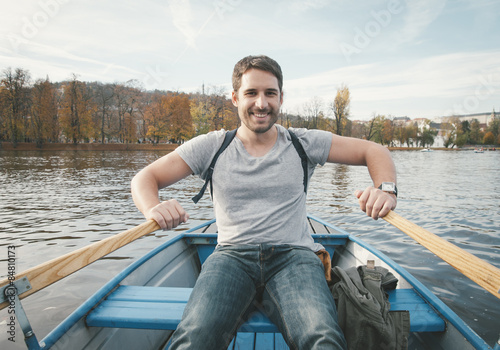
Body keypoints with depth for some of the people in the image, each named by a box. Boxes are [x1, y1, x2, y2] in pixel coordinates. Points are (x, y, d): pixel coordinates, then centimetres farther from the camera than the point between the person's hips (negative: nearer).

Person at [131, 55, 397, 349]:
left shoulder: (304, 143, 8)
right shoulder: (212, 146, 8)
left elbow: (374, 151, 10)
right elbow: (145, 178, 7)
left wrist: (385, 189, -12)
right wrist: (153, 208, -17)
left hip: (293, 255, 0)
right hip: (232, 256, 1)